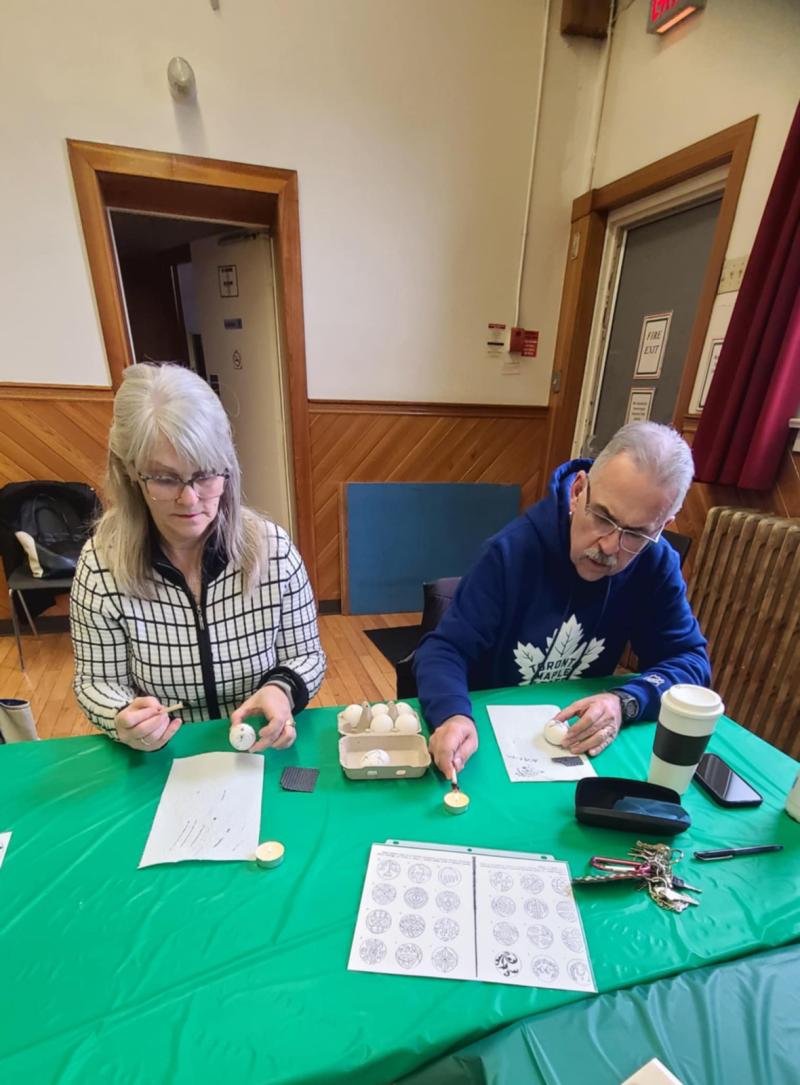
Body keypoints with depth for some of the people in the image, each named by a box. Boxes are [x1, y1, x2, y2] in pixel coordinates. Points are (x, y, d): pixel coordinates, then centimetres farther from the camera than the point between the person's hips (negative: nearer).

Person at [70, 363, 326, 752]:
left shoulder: (272, 548, -13)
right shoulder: (101, 565, -12)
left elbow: (306, 655, -4)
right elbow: (97, 681, -1)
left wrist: (282, 690, -24)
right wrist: (124, 721, -21)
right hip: (161, 762, 1)